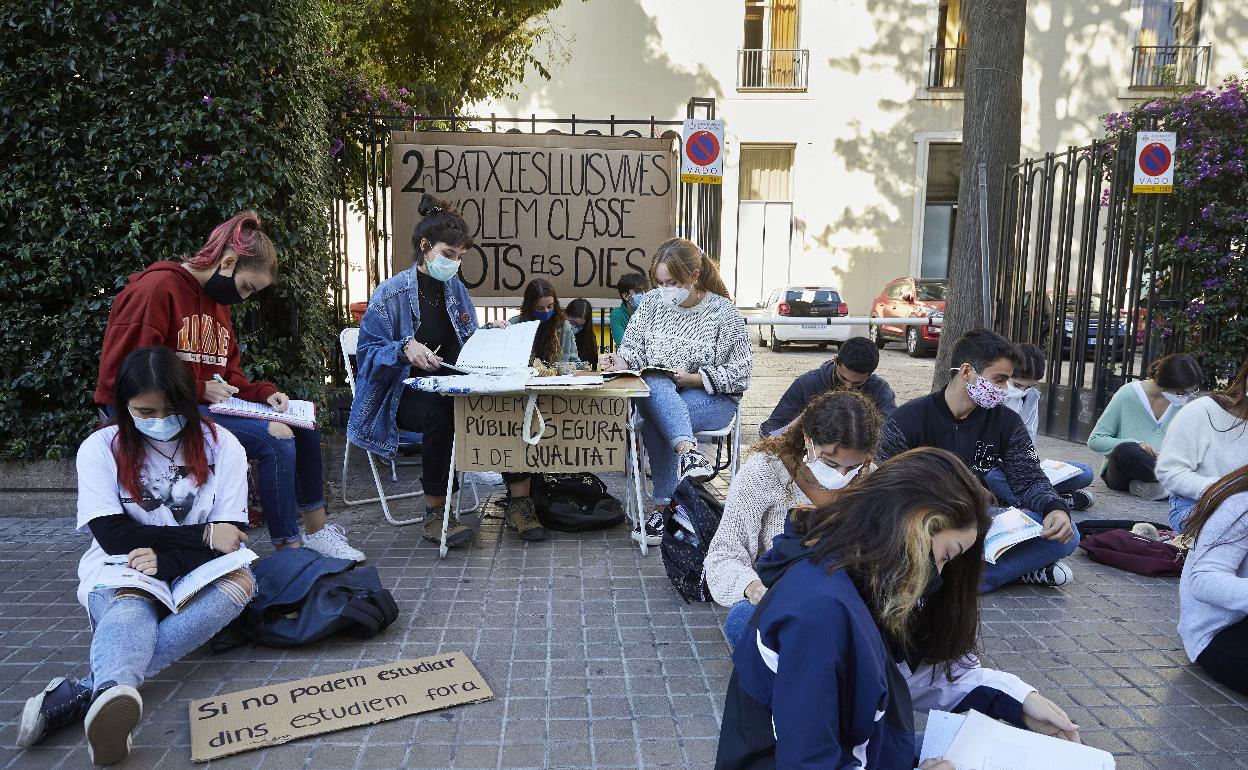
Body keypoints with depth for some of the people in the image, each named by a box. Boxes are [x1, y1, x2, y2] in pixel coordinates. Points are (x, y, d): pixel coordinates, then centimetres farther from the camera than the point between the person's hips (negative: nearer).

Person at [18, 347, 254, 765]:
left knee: (241, 580, -32)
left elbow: (228, 539, -8)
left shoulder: (222, 447, -3)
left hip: (196, 577, 1)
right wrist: (201, 536, -19)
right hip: (120, 576, -1)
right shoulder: (99, 448, -3)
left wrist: (166, 561, -26)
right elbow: (114, 536, -12)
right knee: (129, 610, -35)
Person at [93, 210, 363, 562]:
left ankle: (316, 529, 13)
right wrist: (199, 390, -19)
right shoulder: (157, 289, -13)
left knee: (303, 427, 2)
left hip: (206, 404, 9)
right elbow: (118, 376, -17)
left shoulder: (217, 300, 15)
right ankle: (288, 548, -16)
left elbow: (229, 374, 18)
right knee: (274, 437, -25)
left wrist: (266, 394, -2)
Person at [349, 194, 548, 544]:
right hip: (406, 393, -5)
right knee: (439, 414, -40)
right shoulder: (391, 293, -6)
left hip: (454, 387, 5)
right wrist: (405, 348, -26)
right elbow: (367, 352, -7)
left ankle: (518, 503, -17)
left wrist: (489, 334, 0)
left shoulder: (456, 288, 12)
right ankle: (435, 513, -23)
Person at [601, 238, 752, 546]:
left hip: (712, 399, -3)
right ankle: (688, 452, -51)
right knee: (654, 384, -35)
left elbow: (739, 374, -6)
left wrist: (693, 378, -18)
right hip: (658, 393, 3)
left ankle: (664, 507, -28)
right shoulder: (653, 304, 8)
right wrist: (620, 362, -18)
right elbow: (634, 348, 6)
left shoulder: (723, 312, -4)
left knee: (655, 417, -33)